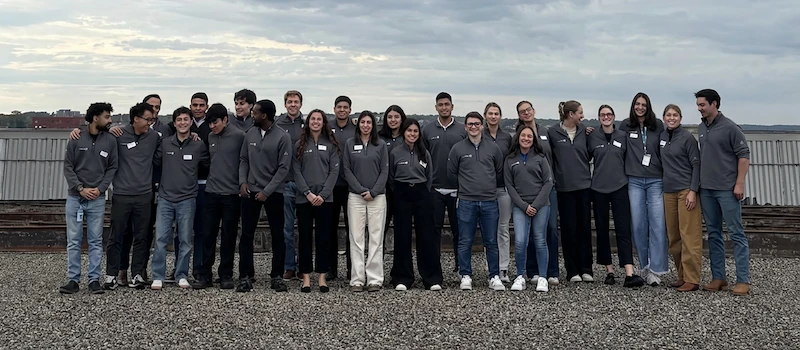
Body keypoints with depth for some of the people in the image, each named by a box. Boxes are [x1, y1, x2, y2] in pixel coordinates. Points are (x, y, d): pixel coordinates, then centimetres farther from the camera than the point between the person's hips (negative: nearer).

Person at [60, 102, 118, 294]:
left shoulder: (110, 140, 3)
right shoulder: (76, 139, 0)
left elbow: (112, 168, 4)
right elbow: (68, 166, 0)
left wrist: (100, 188, -8)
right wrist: (80, 188, -10)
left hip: (97, 199, 0)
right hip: (75, 197, 0)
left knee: (96, 241, 3)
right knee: (73, 241, 3)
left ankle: (94, 279, 9)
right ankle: (73, 280, 10)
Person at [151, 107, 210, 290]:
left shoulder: (199, 145, 1)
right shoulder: (164, 143, 4)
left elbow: (209, 165, 14)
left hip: (187, 199, -1)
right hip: (165, 197, 1)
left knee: (185, 240, 5)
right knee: (160, 238, -1)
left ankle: (181, 275, 16)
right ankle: (158, 277, 8)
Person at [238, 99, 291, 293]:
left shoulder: (282, 137, -9)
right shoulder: (250, 133, 4)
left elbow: (284, 168, -10)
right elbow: (243, 159, 11)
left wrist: (267, 191, -13)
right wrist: (242, 181, -4)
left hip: (273, 193, -3)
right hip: (250, 191, 3)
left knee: (277, 235, 4)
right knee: (246, 234, 3)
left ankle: (276, 276, 15)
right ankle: (245, 276, 11)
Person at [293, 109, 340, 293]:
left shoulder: (331, 145, 6)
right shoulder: (299, 145, 7)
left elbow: (334, 171, 0)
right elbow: (296, 171, 1)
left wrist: (323, 194, -11)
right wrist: (308, 193, -11)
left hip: (325, 198, 0)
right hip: (304, 198, 0)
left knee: (323, 237, 3)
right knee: (305, 237, 4)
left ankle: (322, 277, 10)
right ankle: (306, 277, 10)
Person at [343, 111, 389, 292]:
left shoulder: (381, 145, 6)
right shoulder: (350, 144, 6)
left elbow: (385, 171, 2)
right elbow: (347, 170, 2)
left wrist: (373, 192, -8)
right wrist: (361, 190, -8)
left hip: (377, 196, 0)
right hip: (355, 196, 0)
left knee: (376, 238, 0)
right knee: (356, 238, 0)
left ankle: (375, 279, 5)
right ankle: (357, 279, 5)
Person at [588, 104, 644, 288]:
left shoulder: (623, 136, 6)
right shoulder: (592, 137, 4)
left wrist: (627, 178, 8)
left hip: (620, 187, 0)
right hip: (599, 188, 1)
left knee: (623, 229, -8)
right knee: (602, 229, 5)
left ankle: (629, 274, -14)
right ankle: (609, 270, 14)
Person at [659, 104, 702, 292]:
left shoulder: (687, 138, -6)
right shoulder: (662, 137, 12)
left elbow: (696, 165, -8)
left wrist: (693, 191, -16)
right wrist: (664, 185, 13)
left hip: (686, 190, -7)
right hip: (669, 191, 7)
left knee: (689, 236, -6)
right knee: (673, 236, 9)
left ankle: (692, 279, -3)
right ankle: (682, 276, 18)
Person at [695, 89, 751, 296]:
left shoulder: (730, 128, -7)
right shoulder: (701, 129, 10)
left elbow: (743, 155, -8)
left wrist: (739, 184, -14)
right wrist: (699, 182, 14)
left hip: (727, 190, -6)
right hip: (706, 189, 6)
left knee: (736, 233, -2)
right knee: (713, 234, 9)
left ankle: (743, 280, 1)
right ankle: (718, 278, 16)